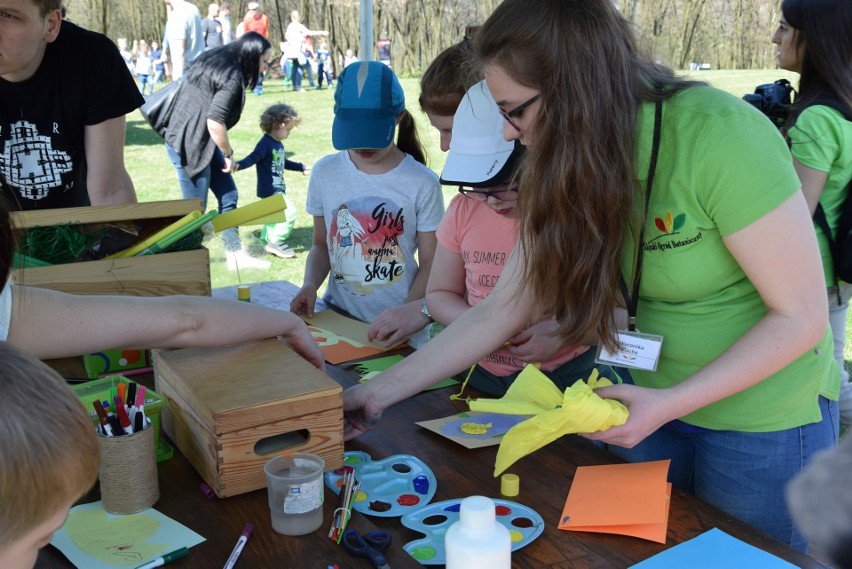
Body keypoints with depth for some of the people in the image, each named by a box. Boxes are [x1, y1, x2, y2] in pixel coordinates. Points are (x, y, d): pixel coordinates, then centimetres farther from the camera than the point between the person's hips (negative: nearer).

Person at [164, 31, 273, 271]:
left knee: (228, 195, 12)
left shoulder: (214, 60, 9)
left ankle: (236, 255, 19)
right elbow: (215, 123, -24)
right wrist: (228, 155, -10)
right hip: (187, 145, -10)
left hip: (202, 143, 10)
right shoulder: (232, 77, -20)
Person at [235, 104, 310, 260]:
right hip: (270, 190, -10)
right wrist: (238, 165, -46)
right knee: (289, 212, -16)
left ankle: (265, 242, 33)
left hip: (278, 189, 10)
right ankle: (276, 242, -7)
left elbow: (284, 162, 28)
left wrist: (301, 167, 38)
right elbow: (253, 158, -28)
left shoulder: (278, 144, 12)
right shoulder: (265, 143, -17)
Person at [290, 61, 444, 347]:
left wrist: (411, 314, -16)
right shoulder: (325, 173, 4)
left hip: (393, 326, -3)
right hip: (337, 318, 3)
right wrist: (310, 285, -5)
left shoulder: (422, 184, -6)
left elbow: (430, 264, -1)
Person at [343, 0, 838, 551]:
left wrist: (669, 404, -26)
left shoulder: (721, 135, -27)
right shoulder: (568, 178, -7)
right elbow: (499, 312, -3)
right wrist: (378, 392, -4)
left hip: (767, 424, -5)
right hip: (658, 406, 6)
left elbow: (801, 316, -21)